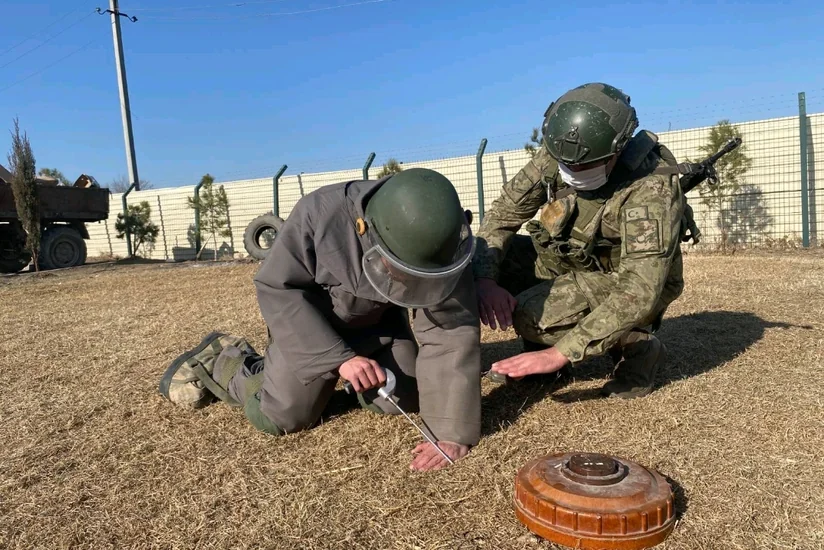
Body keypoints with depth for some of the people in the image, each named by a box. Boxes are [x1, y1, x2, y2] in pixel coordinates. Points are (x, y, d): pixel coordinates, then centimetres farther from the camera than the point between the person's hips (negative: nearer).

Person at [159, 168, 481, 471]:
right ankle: (218, 360, 24)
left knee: (404, 402, 1)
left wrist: (452, 432, -36)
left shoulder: (437, 252, -31)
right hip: (308, 320, -3)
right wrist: (339, 357, -35)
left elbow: (451, 332, -31)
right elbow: (277, 289, -27)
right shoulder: (320, 212, -38)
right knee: (281, 417, -4)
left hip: (379, 321, 3)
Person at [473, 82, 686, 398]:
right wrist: (484, 278, -28)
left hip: (622, 280, -6)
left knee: (532, 314, -29)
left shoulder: (651, 187, -32)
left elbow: (640, 292, -38)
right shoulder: (556, 156, -15)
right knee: (480, 259, -11)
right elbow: (502, 215, -9)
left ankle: (635, 346, -4)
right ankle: (539, 357, 6)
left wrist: (561, 353, -44)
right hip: (572, 265, 6)